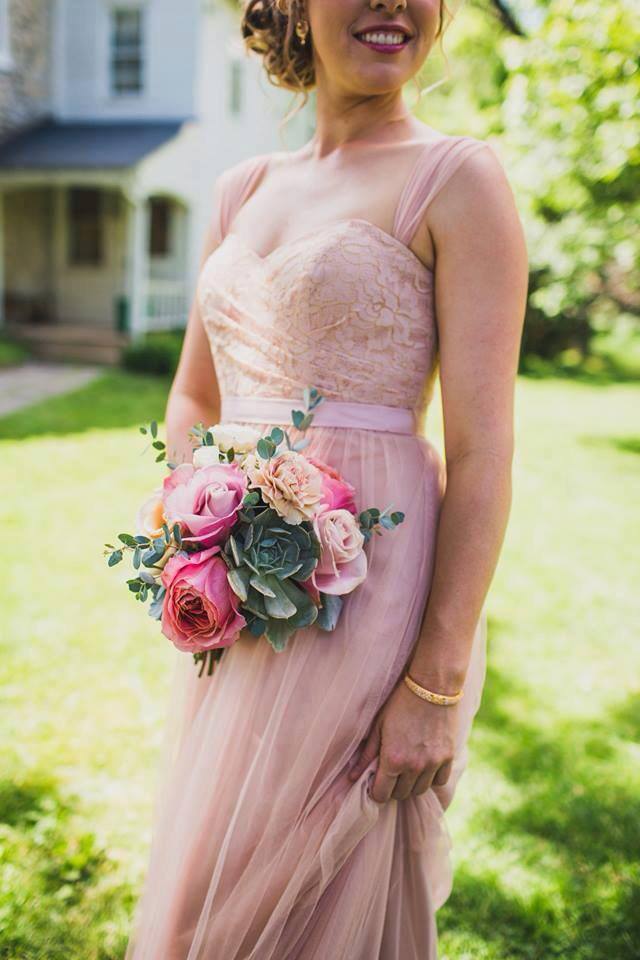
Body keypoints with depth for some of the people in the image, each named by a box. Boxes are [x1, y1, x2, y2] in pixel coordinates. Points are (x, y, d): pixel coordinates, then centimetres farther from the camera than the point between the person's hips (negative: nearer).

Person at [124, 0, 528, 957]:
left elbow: (482, 453, -12)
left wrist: (437, 684, -16)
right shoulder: (244, 188, 12)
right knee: (204, 883, 21)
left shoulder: (458, 179, -6)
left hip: (366, 588, -6)